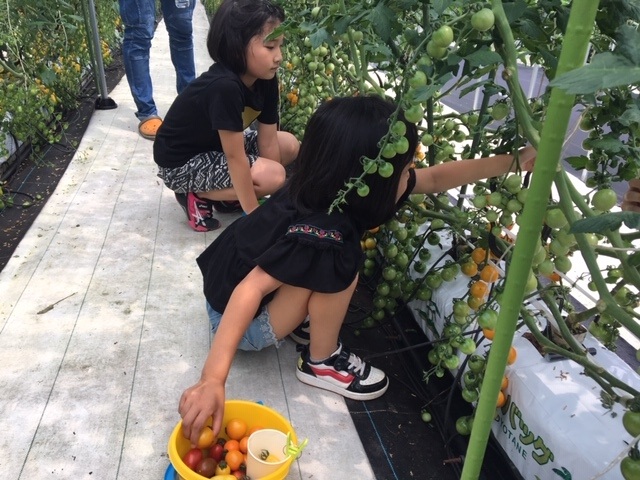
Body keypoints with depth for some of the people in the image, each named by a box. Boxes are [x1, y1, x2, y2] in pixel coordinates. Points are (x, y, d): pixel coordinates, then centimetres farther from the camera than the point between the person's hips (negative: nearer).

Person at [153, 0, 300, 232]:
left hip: (216, 146, 9)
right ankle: (196, 195, -4)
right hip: (181, 163, -8)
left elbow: (268, 142, -7)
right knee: (273, 175, -22)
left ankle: (226, 194, 8)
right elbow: (236, 158, -30)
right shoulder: (224, 87, -33)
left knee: (290, 146, 2)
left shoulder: (266, 81, -9)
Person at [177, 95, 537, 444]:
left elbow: (435, 179, -2)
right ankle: (321, 363, -2)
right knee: (339, 265, -24)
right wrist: (214, 377, -49)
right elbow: (251, 288, -41)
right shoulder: (320, 233, -34)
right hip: (244, 323, -8)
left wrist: (513, 162, 0)